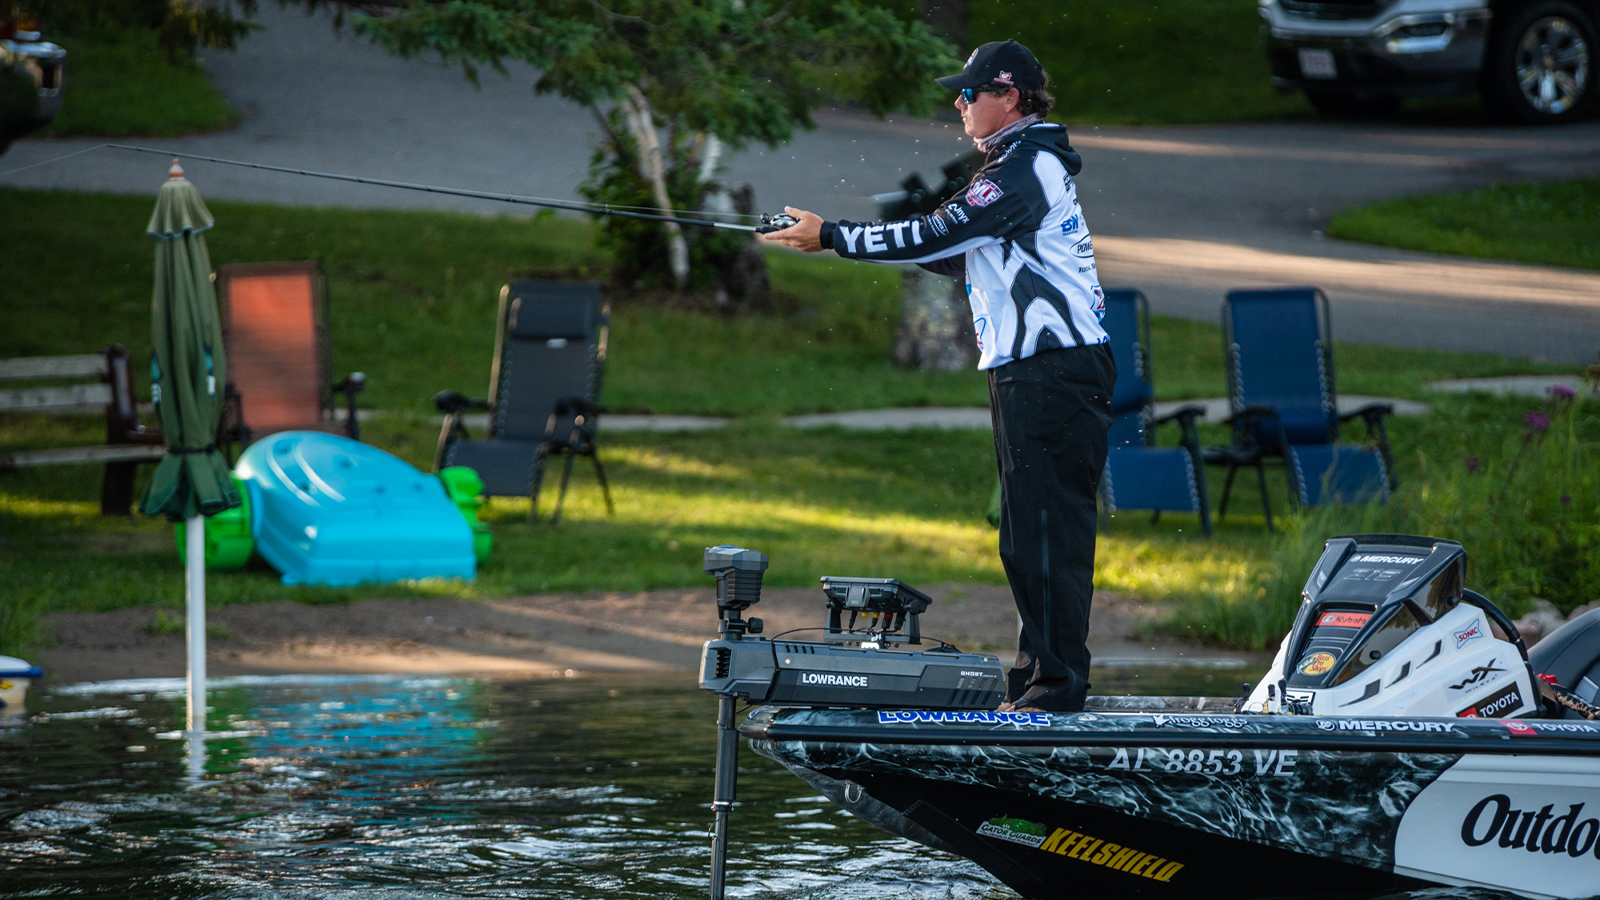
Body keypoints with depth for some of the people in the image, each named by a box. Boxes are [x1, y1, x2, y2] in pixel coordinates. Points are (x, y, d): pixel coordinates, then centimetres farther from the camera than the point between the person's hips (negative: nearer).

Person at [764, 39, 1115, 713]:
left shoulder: (1028, 166, -13)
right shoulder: (1022, 165, 21)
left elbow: (941, 238, -17)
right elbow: (960, 253, 23)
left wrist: (832, 237, -11)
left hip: (1053, 372, -11)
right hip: (1031, 373, 11)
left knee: (1049, 530, -11)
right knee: (1026, 535, 13)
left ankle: (1058, 683, -12)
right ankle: (1036, 676, 18)